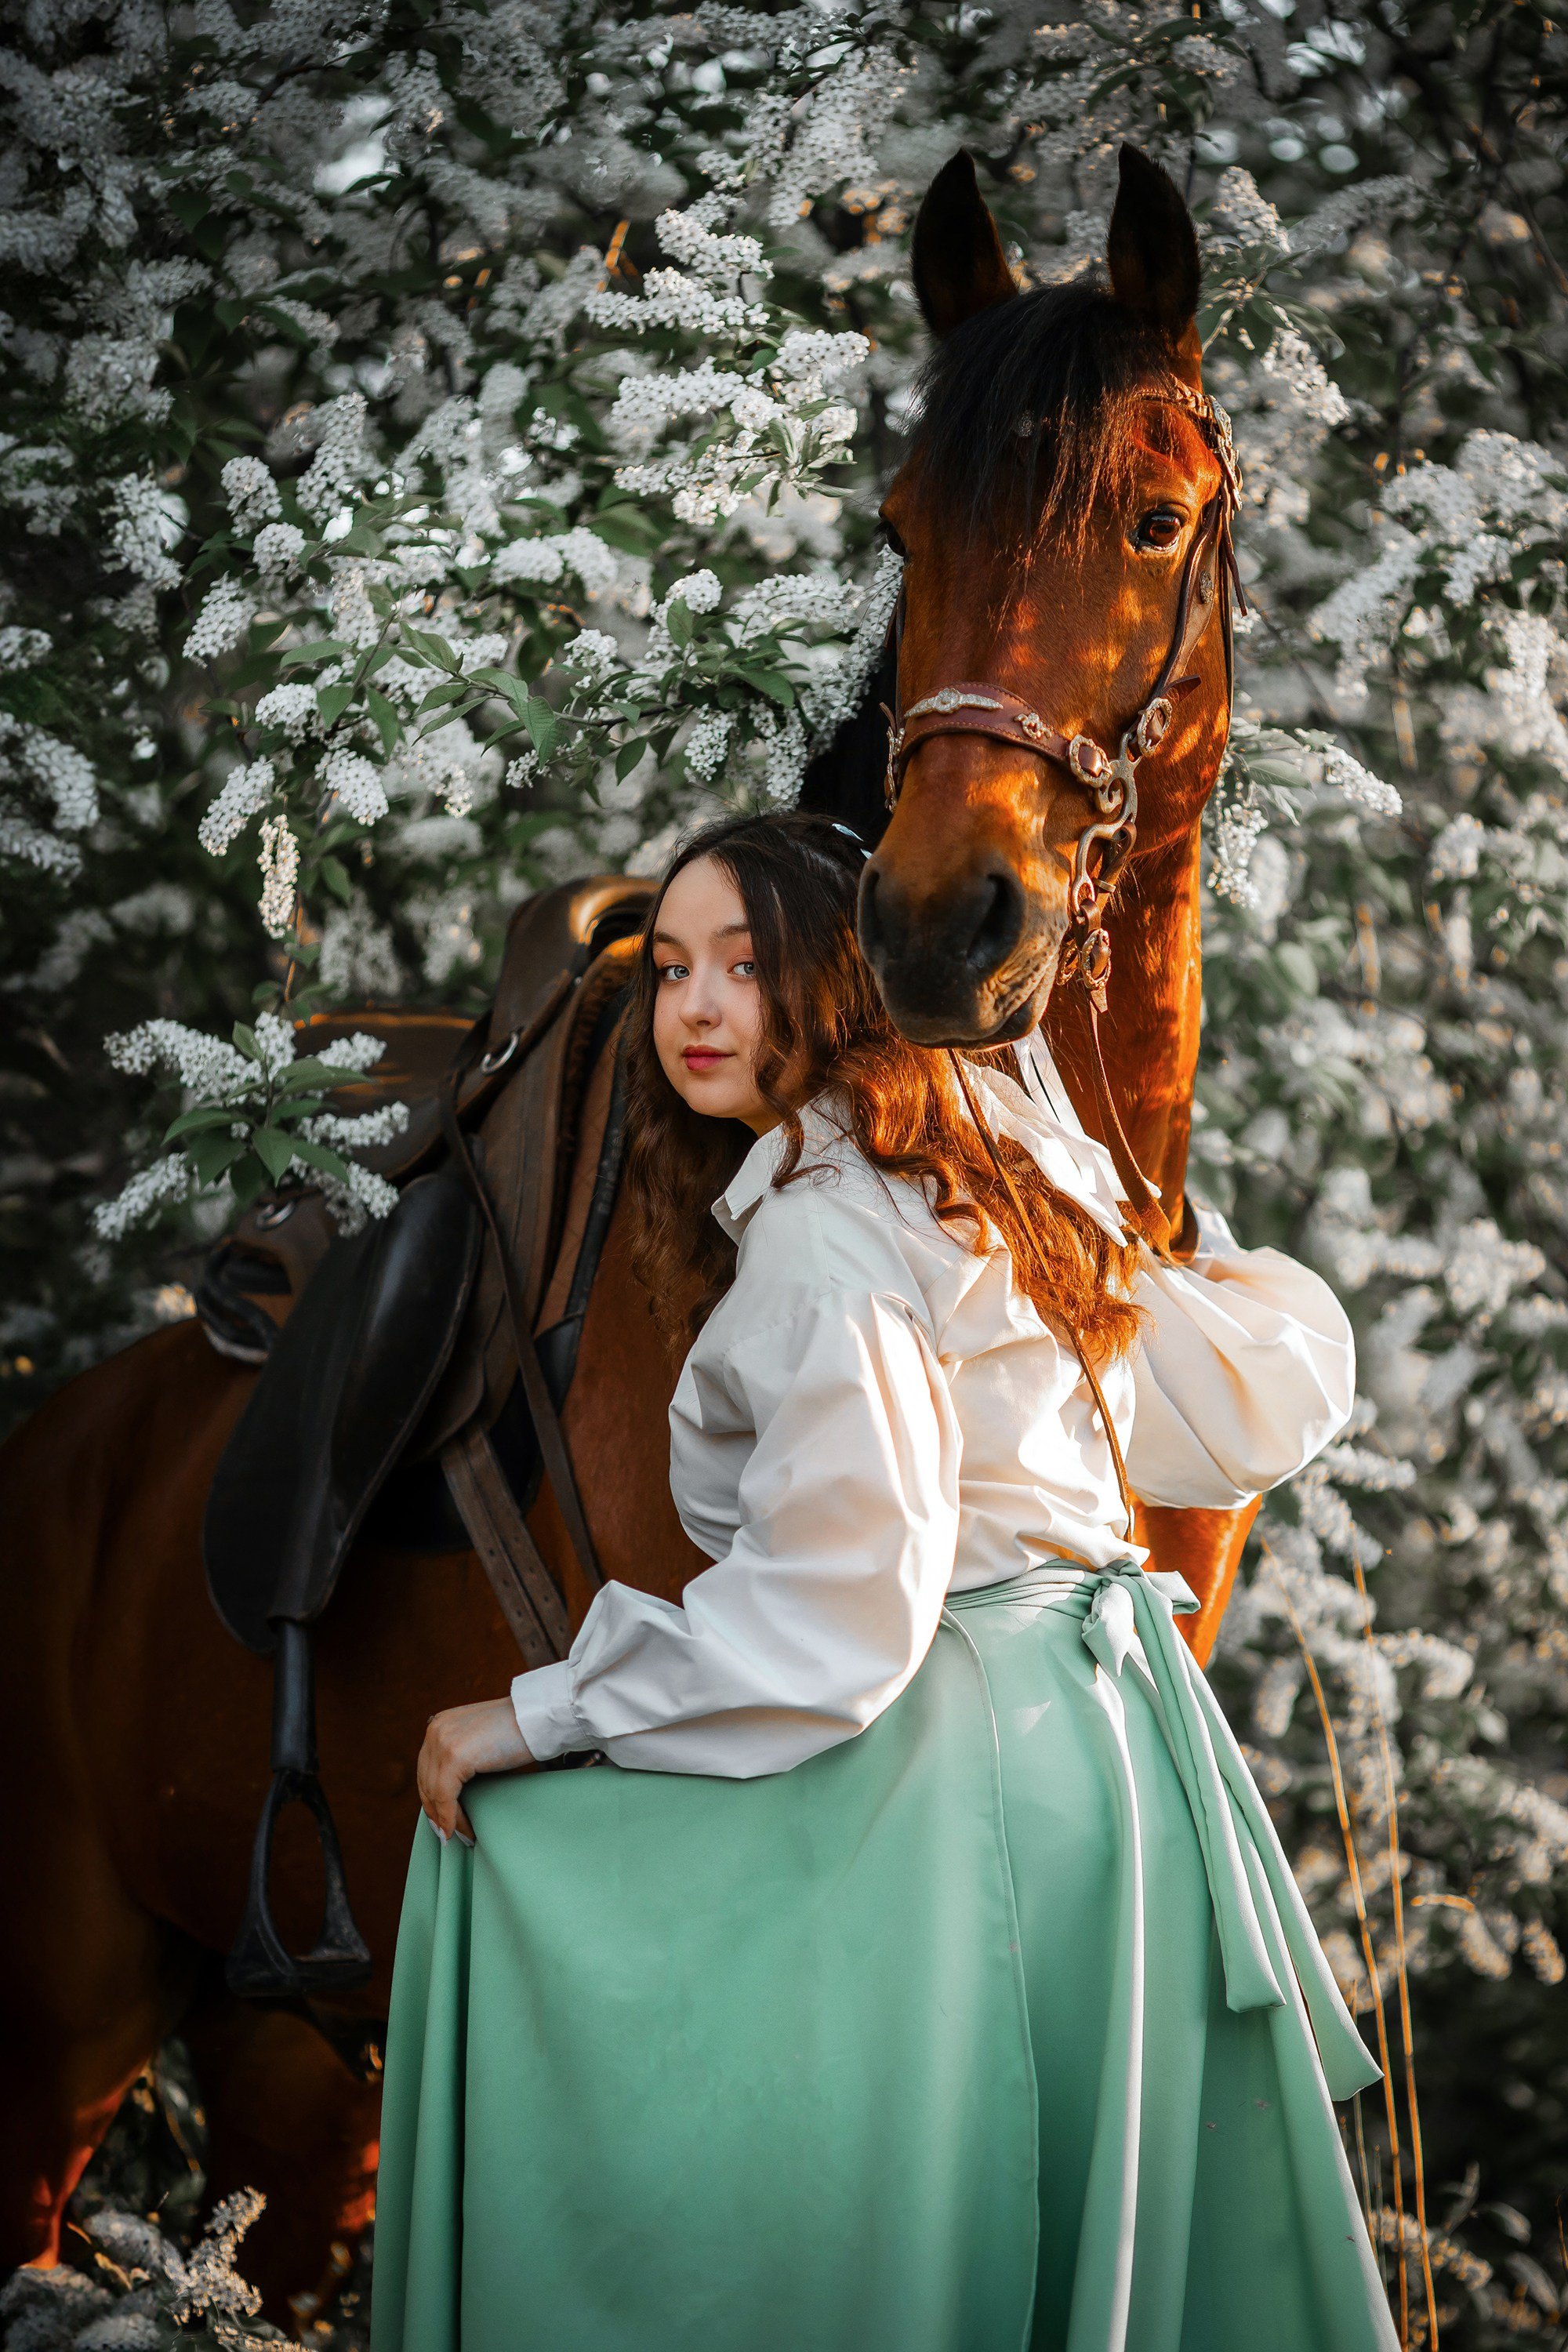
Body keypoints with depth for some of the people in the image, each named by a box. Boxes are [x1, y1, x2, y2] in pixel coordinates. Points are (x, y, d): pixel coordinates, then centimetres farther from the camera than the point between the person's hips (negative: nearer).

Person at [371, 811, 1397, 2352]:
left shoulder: (821, 1238, -16)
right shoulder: (1007, 1165, 12)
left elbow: (834, 1609, -24)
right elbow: (1269, 1392, 20)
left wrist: (539, 1718, -17)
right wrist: (1182, 1257, 40)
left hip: (948, 1784, -10)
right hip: (1102, 1719, 10)